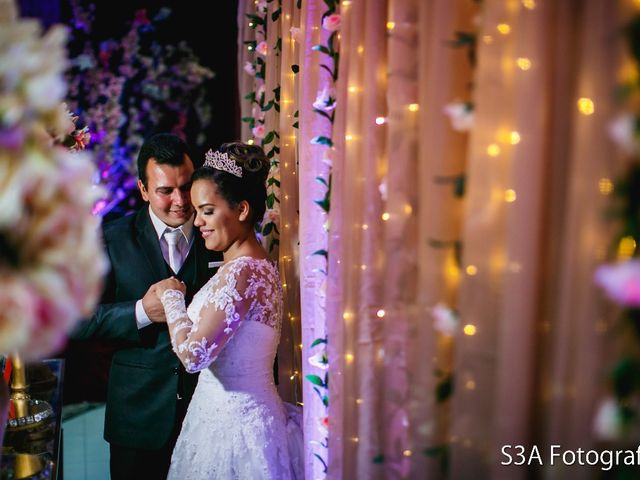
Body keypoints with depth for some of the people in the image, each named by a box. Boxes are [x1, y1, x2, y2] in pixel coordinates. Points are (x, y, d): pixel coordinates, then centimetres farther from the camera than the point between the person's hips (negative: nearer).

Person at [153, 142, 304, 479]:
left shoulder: (243, 271, -21)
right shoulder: (252, 264, 9)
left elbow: (194, 353, -25)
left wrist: (171, 296, -12)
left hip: (234, 423, -9)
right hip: (241, 415, 9)